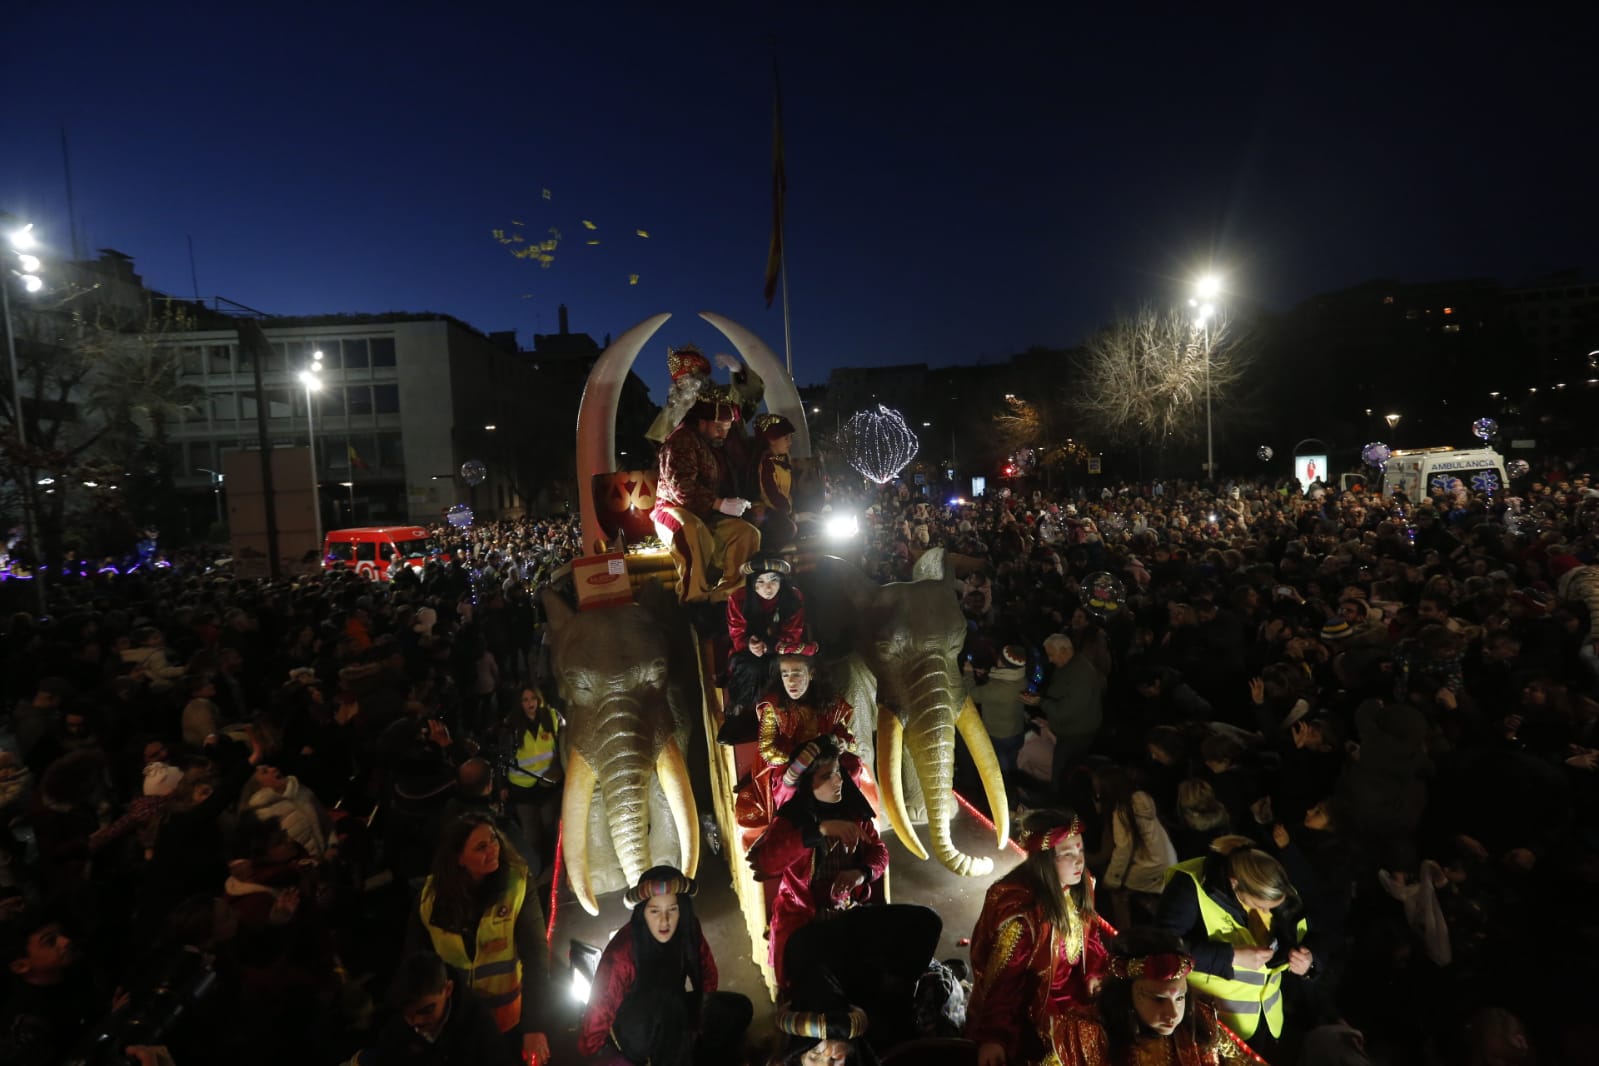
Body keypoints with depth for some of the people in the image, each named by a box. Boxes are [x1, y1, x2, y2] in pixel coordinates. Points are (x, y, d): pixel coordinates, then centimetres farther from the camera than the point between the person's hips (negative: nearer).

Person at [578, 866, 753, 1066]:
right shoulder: (622, 955, -32)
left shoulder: (687, 928, -19)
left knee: (738, 1009, -11)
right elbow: (592, 1040, -26)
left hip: (673, 1016, 6)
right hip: (631, 1033, -5)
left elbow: (708, 976, 1)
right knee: (668, 1005, -35)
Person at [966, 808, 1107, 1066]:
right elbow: (1001, 979, -25)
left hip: (1074, 995, 7)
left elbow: (1089, 935, 8)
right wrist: (993, 1038, -29)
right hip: (1031, 1011, -7)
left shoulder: (1077, 888, -7)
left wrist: (1096, 975, -8)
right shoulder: (1019, 910, -29)